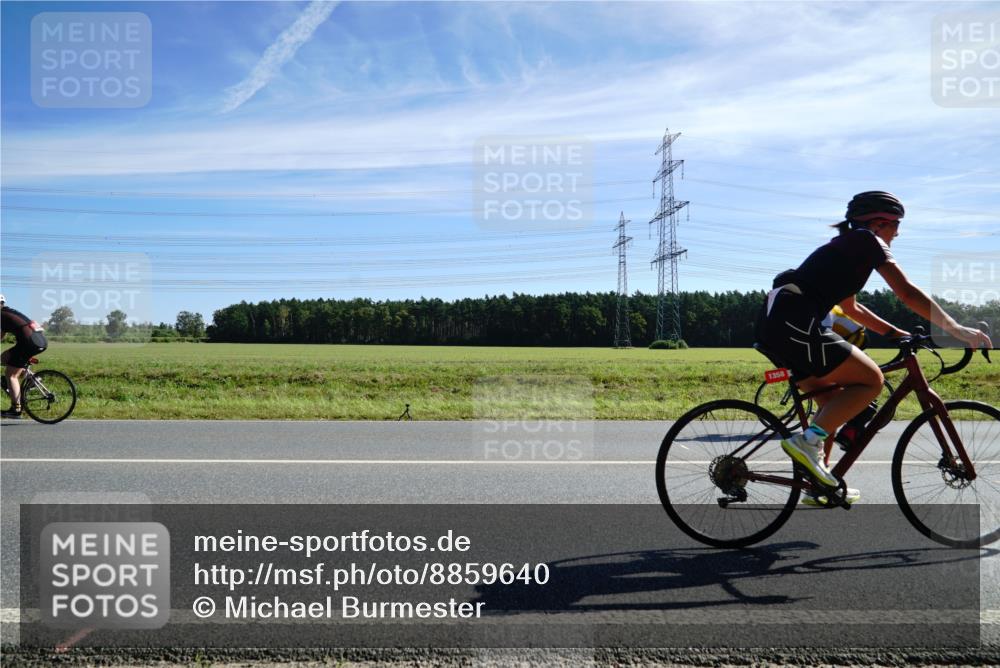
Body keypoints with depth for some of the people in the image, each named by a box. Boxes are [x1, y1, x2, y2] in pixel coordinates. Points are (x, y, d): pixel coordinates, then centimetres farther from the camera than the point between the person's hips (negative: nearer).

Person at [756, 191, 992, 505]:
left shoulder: (843, 246, 30)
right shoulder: (868, 240, 4)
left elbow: (850, 308, 38)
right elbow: (908, 294, -4)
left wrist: (894, 332, 32)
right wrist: (957, 330, 1)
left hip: (772, 322, 10)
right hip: (794, 322, -9)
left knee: (833, 399, 18)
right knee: (871, 380, -4)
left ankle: (821, 485, 22)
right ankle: (808, 440, -12)